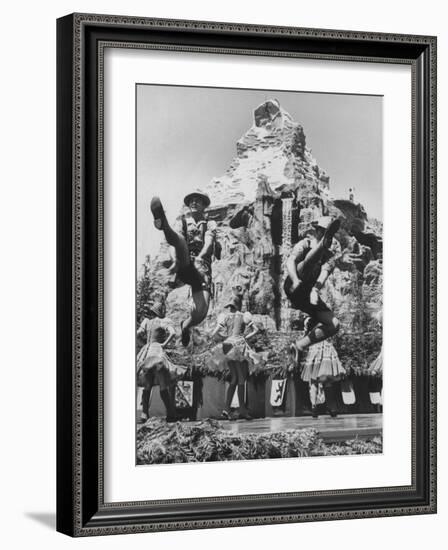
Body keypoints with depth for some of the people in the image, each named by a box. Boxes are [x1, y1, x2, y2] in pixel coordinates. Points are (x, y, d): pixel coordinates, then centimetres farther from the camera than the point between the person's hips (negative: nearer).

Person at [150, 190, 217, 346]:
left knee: (200, 313, -18)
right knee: (181, 242, -34)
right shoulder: (183, 222, 21)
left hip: (202, 268, 0)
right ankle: (164, 225, -68)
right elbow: (174, 238, -1)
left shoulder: (209, 224, 17)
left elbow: (209, 242, -4)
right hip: (184, 267, 0)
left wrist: (200, 257, -25)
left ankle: (186, 325, 18)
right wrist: (170, 235, -27)